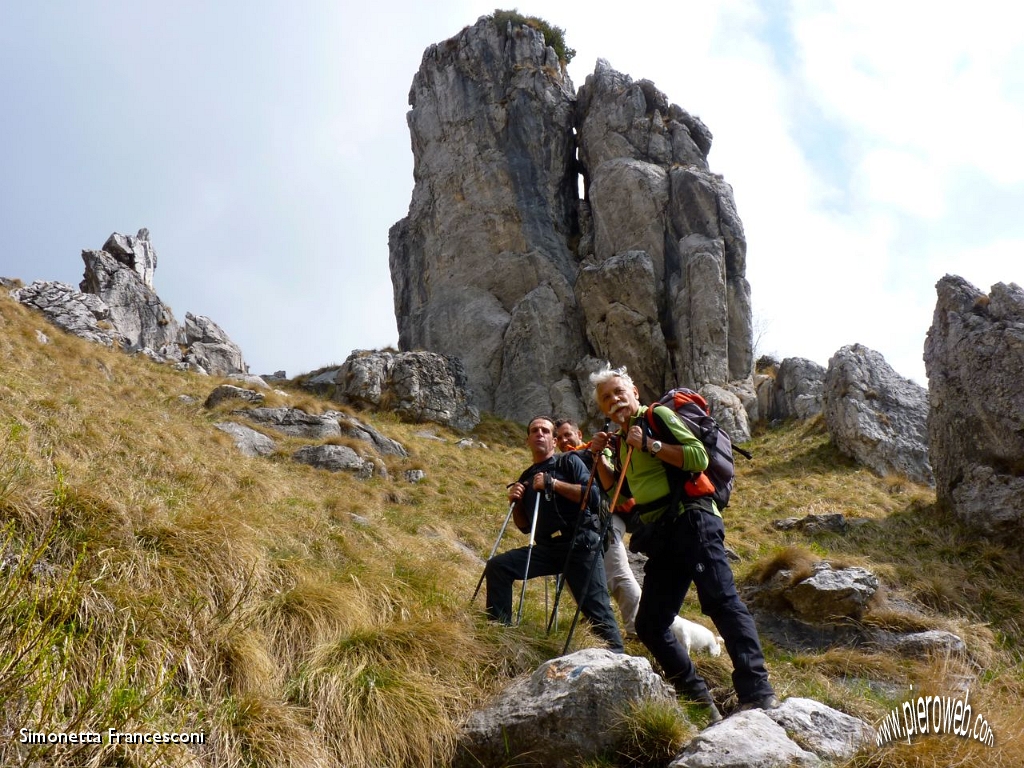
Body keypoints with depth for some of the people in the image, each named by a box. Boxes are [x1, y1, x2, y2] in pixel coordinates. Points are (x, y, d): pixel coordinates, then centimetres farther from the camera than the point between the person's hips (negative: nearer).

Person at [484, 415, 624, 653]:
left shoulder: (569, 462, 3)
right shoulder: (526, 478, 17)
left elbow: (593, 496, -14)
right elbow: (525, 526, 21)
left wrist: (553, 483, -16)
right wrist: (516, 503, 1)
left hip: (580, 545, -5)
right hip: (547, 549, 5)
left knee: (596, 609, -10)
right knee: (497, 566, -10)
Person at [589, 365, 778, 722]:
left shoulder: (658, 416, -1)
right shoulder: (620, 439, 20)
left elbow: (699, 457, -12)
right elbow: (614, 487, 25)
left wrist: (650, 445, -16)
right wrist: (600, 457, 10)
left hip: (691, 522, -8)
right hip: (661, 536, 8)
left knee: (722, 600, -21)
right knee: (649, 625, 5)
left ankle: (757, 692, -22)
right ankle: (698, 698, 13)